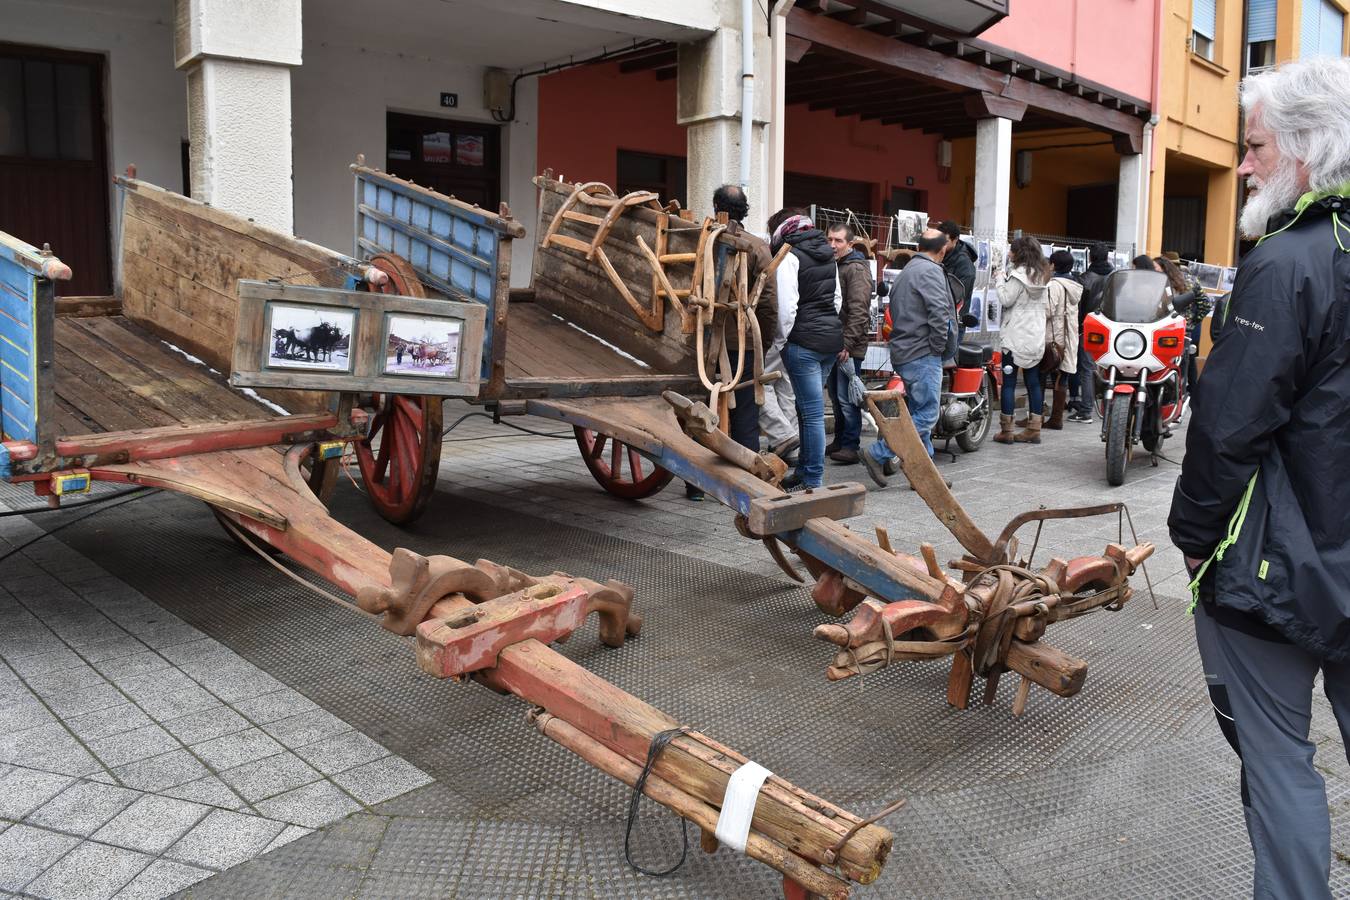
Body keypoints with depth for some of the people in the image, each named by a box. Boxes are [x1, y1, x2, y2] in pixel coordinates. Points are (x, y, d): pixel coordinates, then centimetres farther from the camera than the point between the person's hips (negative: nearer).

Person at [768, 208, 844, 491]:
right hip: (833, 340, 8)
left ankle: (813, 481, 1)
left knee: (812, 412, -5)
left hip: (804, 342, -8)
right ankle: (803, 471, 23)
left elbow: (786, 306, -16)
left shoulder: (790, 256, -10)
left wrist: (779, 341, -6)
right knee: (808, 408, 16)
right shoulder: (827, 254, 16)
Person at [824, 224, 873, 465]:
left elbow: (858, 310, -19)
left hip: (849, 345, -9)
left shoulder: (856, 269, -11)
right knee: (835, 395, 15)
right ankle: (840, 440, 25)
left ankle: (851, 445, -1)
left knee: (846, 397, -7)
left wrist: (847, 344, -23)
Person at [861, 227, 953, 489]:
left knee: (919, 413, 11)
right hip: (923, 354, -10)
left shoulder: (906, 271, 19)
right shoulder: (930, 271, -11)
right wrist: (938, 347, -10)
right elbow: (939, 313, -21)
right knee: (926, 415, -7)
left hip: (903, 352, 10)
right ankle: (878, 454, -8)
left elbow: (895, 310, 20)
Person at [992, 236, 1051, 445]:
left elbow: (1006, 300, -11)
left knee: (1009, 383, -4)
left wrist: (1000, 280, 0)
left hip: (1016, 336, -8)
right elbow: (1045, 304, 19)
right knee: (1033, 382, 9)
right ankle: (1034, 429, 11)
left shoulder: (1019, 274, -12)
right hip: (1036, 336, 8)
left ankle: (1006, 430, -4)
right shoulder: (1041, 275, 14)